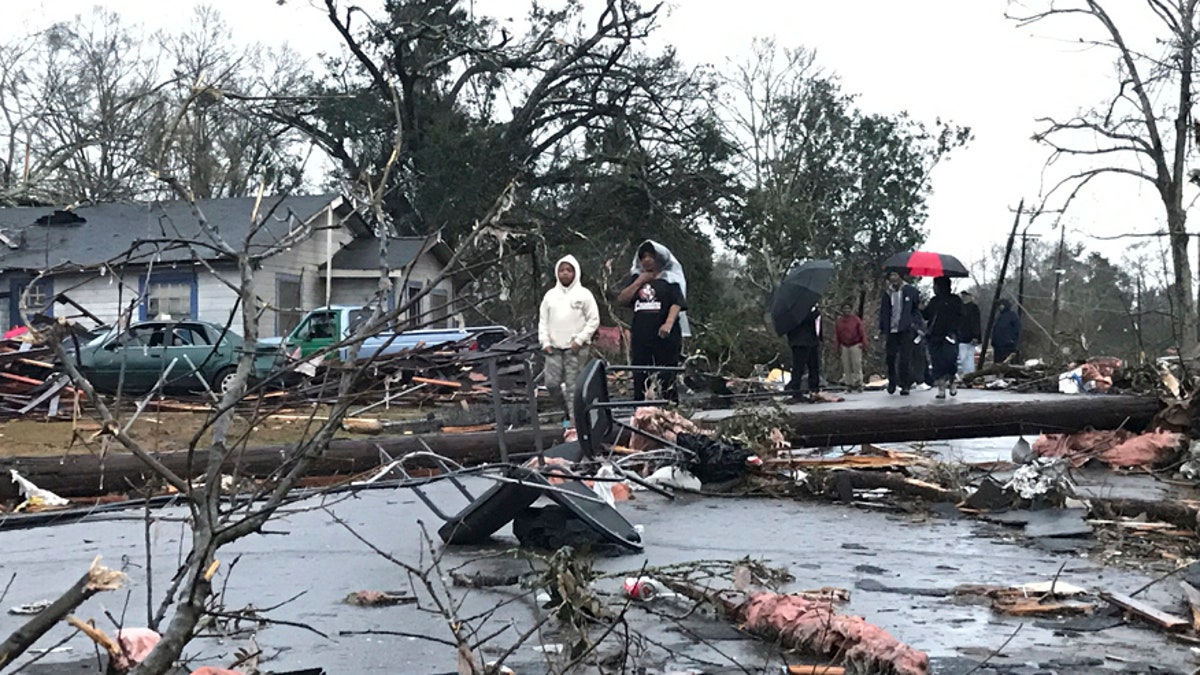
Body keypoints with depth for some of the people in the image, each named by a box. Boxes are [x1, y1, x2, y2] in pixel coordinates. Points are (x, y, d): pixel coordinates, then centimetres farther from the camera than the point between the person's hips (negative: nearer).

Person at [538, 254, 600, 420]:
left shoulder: (584, 294, 0)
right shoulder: (550, 295, 11)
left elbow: (593, 320, -1)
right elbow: (543, 321, 13)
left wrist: (580, 340, -9)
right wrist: (545, 342, 2)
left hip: (574, 348, -4)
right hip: (554, 348, 4)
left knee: (573, 384, -7)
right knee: (551, 383, 0)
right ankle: (568, 408, 21)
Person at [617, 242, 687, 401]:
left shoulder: (669, 280, 3)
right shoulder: (636, 280, 17)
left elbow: (676, 304, -8)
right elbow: (621, 300, 7)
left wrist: (668, 323, -25)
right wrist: (639, 282, -2)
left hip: (665, 337, -4)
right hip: (640, 339, 4)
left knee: (667, 381, -3)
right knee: (639, 380, 4)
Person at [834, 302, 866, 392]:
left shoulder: (856, 320, -4)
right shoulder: (839, 321, 7)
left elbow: (862, 332, -3)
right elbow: (837, 335, 13)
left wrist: (864, 343, -8)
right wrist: (838, 346, 11)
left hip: (855, 345, -4)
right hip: (844, 346, 4)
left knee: (857, 364, -7)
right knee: (846, 366, 4)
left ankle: (858, 384, -4)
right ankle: (849, 384, 11)